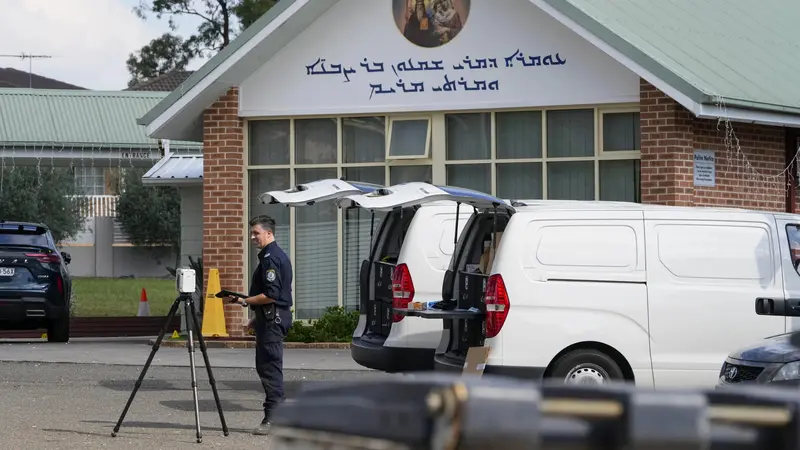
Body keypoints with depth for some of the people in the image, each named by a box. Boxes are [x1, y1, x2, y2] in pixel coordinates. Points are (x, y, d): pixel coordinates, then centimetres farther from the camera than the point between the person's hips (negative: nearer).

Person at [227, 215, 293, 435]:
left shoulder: (270, 258, -16)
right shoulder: (279, 255, 18)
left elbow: (271, 295, -22)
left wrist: (246, 301, -12)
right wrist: (257, 316, 24)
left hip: (272, 319, -11)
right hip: (275, 318, 11)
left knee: (270, 368, -10)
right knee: (265, 366, 14)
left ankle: (273, 420, -10)